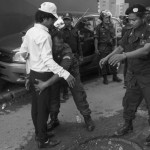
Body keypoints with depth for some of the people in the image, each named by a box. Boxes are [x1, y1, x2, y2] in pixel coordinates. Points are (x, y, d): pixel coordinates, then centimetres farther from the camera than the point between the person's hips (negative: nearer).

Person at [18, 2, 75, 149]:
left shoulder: (30, 31, 5)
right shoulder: (44, 35, -22)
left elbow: (23, 51, 12)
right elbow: (48, 59, -30)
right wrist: (65, 74, -34)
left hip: (33, 73, 9)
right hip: (43, 76, -9)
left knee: (36, 106, 18)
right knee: (43, 108, 2)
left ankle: (38, 133, 35)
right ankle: (43, 140, 16)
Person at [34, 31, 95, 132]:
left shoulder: (67, 51, -41)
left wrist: (46, 83, -62)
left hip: (71, 72, -3)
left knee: (79, 96, -3)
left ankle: (88, 118, 18)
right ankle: (54, 119, 22)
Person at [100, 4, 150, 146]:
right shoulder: (129, 32, 3)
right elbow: (120, 47, 13)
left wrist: (124, 55, -42)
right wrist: (107, 57, -1)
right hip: (132, 74, 6)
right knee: (129, 101, 14)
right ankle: (128, 125, 33)